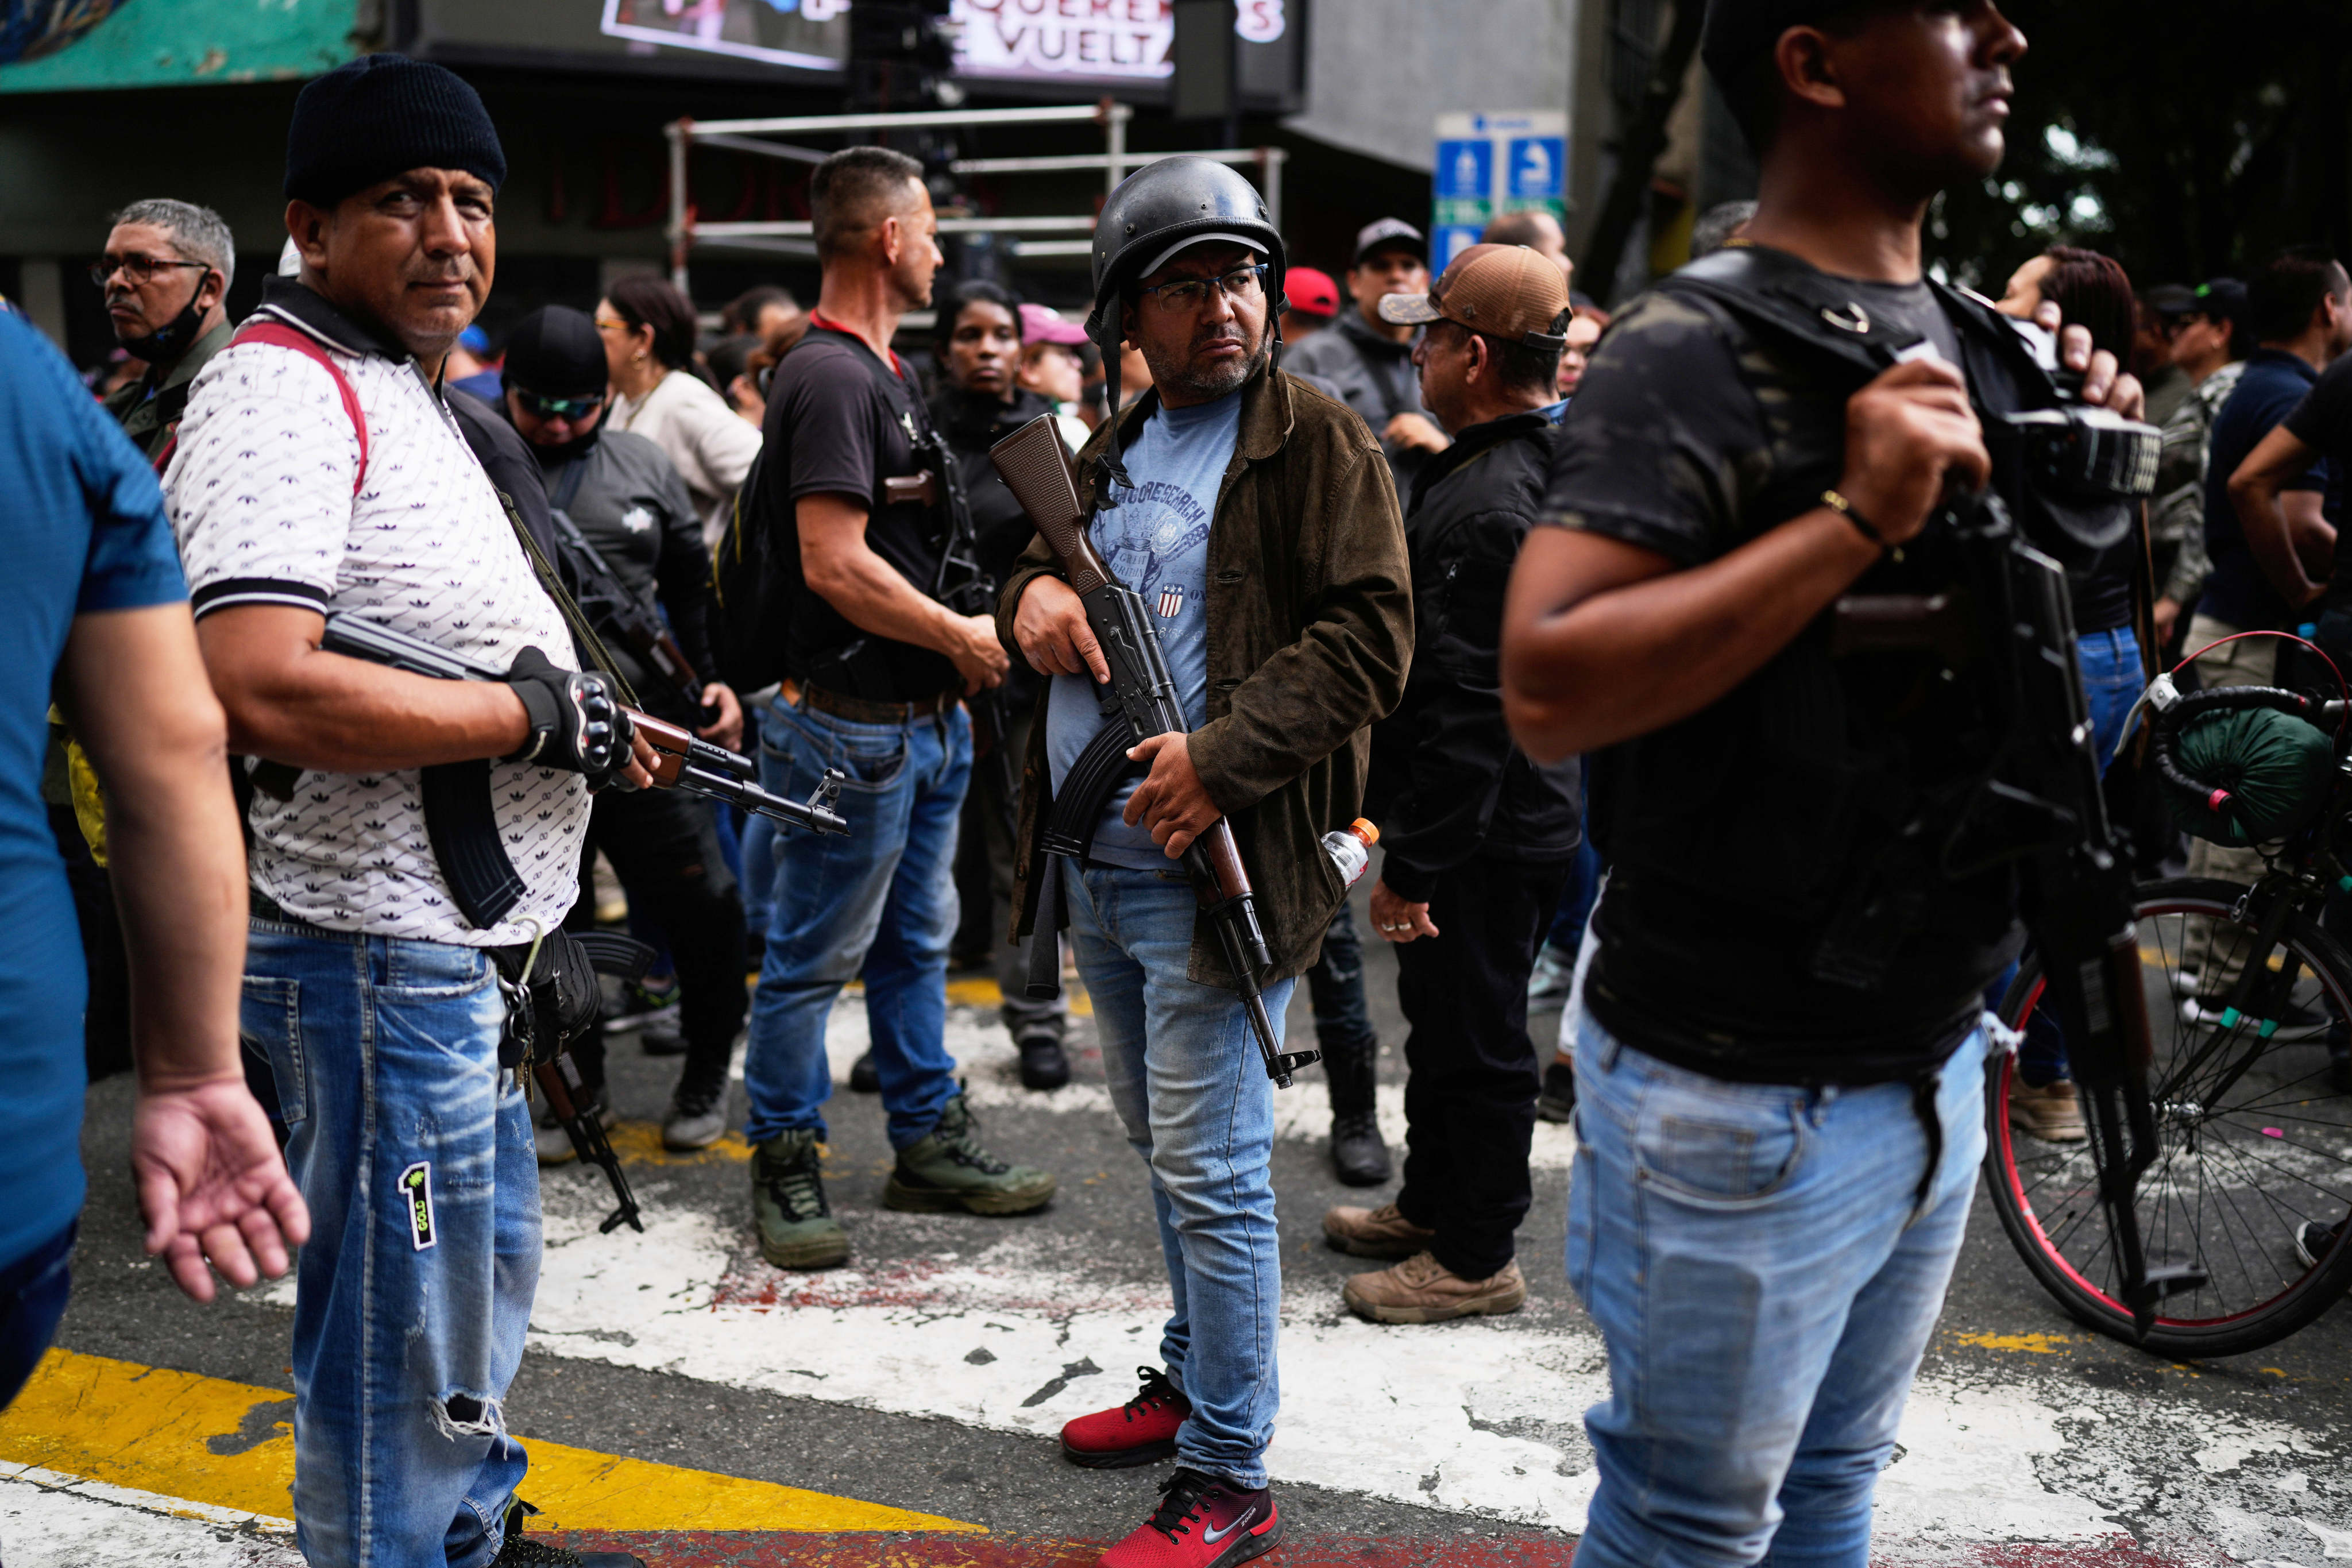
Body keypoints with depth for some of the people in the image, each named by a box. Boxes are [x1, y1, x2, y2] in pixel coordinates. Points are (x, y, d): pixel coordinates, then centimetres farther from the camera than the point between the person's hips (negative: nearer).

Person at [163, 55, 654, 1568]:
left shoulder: (397, 383, 16)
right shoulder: (285, 388, -17)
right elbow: (263, 688, -31)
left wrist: (596, 723, 9)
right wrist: (535, 713, -20)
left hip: (454, 937, 11)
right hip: (374, 944, -11)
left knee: (489, 1268, 25)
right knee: (405, 1342, 1)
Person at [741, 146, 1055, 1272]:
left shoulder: (881, 371, 16)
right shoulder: (830, 377, -17)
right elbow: (835, 563, -24)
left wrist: (961, 638, 13)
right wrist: (961, 637, -14)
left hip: (922, 716, 10)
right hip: (850, 725, -10)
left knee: (915, 942, 17)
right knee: (815, 956, 2)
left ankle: (931, 1145, 28)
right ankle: (783, 1166, 14)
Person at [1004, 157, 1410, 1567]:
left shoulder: (1319, 446, -7)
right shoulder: (1117, 453, 16)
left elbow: (1371, 640, -15)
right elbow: (1048, 557, 26)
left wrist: (1222, 758, -24)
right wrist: (1031, 590, 0)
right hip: (1098, 867, 8)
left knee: (1212, 1172, -5)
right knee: (1170, 1152, 20)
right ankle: (1195, 1382, 38)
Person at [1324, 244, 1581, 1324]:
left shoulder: (1490, 507, -25)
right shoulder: (1538, 466, 9)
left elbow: (1471, 710, -27)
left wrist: (1414, 863, -23)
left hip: (1487, 839, -10)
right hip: (1500, 820, 10)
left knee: (1475, 1041, 4)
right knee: (1442, 1022, 23)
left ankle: (1477, 1256, 19)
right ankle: (1430, 1204, 39)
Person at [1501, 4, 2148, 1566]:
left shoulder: (1976, 348, 10)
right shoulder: (1698, 352, -16)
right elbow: (1549, 689, -27)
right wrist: (1855, 516, -28)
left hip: (1937, 1060, 8)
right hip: (1747, 1098, -7)